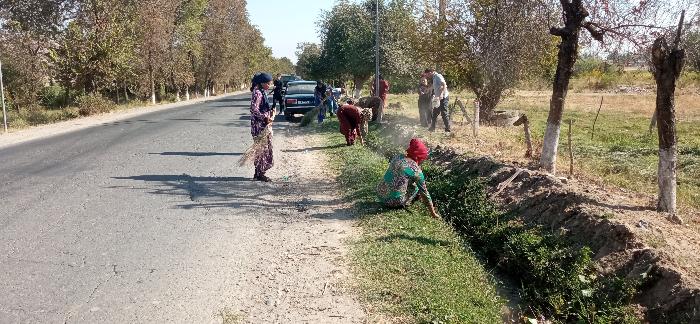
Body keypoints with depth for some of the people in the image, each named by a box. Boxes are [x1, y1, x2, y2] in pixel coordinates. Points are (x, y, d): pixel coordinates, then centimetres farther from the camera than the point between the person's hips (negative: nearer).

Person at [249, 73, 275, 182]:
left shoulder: (262, 92, 13)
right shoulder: (257, 93, -16)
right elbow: (254, 109, -23)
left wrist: (270, 111, 8)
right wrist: (265, 118, -21)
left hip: (264, 125, 10)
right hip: (259, 125, -10)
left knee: (266, 147, 13)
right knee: (262, 148, -4)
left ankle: (259, 172, 21)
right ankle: (259, 174, 4)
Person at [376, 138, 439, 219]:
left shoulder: (398, 157, 8)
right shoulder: (416, 170, -9)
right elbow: (424, 192, 0)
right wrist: (433, 213, 13)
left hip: (380, 194, 6)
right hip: (394, 201, -6)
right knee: (416, 187, 19)